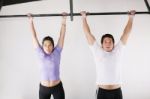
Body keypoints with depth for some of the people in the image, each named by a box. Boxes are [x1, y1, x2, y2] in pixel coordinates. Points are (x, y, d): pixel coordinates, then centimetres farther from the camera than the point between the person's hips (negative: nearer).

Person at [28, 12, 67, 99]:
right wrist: (31, 21, 0)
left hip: (57, 87, -1)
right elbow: (34, 37, -2)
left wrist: (64, 21, -8)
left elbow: (62, 36, -7)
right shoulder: (40, 54, -5)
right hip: (43, 88, 1)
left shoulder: (57, 52, -7)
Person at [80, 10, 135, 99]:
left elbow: (126, 33, 9)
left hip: (117, 91, 2)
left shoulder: (117, 50, 6)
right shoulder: (98, 51, 3)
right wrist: (84, 18, 6)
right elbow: (88, 33, 4)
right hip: (102, 91, -1)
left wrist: (131, 18, 12)